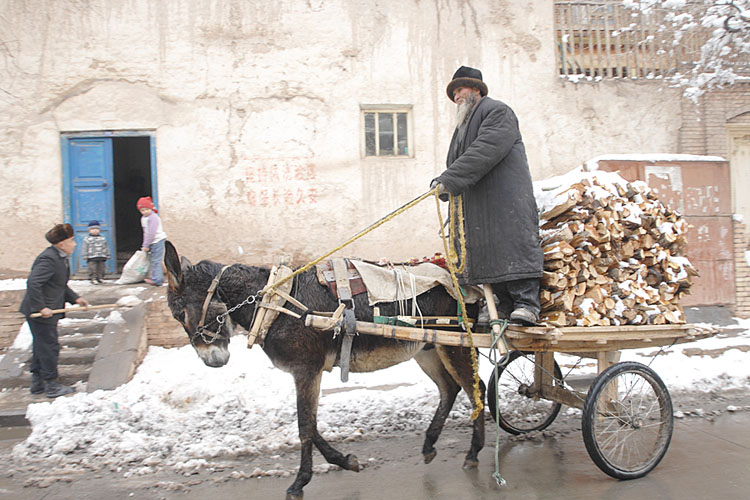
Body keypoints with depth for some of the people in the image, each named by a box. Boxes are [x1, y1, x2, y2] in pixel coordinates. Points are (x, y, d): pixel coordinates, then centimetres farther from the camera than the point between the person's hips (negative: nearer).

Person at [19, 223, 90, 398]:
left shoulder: (61, 258, 12)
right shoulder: (48, 259, -22)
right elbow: (33, 283, -28)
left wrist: (75, 298, 11)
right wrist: (41, 307, -28)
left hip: (47, 311, 11)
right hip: (40, 313, -11)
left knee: (41, 347, 18)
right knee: (49, 347, -2)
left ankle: (38, 383, 29)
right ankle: (52, 386, 8)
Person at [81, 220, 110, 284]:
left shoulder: (103, 238, 14)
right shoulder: (87, 239, 3)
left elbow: (106, 247, 17)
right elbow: (84, 248, -1)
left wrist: (107, 255, 12)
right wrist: (85, 256, -9)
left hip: (101, 257, 4)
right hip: (91, 258, -4)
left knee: (101, 268, 6)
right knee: (92, 268, -8)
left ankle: (99, 278, 15)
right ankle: (93, 278, -3)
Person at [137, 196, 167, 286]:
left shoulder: (153, 217, -18)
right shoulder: (143, 218, 13)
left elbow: (151, 233, -22)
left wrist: (146, 245, -19)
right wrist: (145, 245, 15)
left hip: (157, 241, -10)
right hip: (151, 242, 10)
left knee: (155, 261, -10)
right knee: (153, 260, 14)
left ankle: (157, 280, -8)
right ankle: (159, 278, 22)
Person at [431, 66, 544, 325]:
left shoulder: (498, 111, -1)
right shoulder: (463, 125, 28)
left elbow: (485, 151, -17)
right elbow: (456, 162, 25)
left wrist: (449, 179, -23)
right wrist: (443, 183, 2)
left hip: (506, 196, -8)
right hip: (477, 205, 8)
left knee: (513, 243, -15)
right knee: (487, 250, 0)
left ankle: (527, 303, -15)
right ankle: (506, 306, 1)